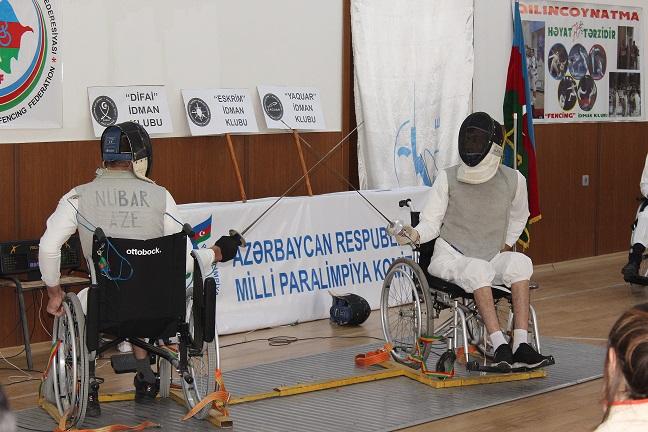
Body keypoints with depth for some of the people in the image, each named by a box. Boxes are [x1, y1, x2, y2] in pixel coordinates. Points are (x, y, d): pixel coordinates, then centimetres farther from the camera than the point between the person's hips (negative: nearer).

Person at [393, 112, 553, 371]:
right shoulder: (448, 178, -7)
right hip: (450, 259, -2)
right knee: (478, 269, -37)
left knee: (520, 263, -31)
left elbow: (518, 216, 20)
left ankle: (521, 346, -37)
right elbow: (431, 221, -4)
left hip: (492, 259, 2)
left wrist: (506, 245, 8)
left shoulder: (513, 180, 0)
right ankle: (500, 347, -40)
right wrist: (415, 235, -25)